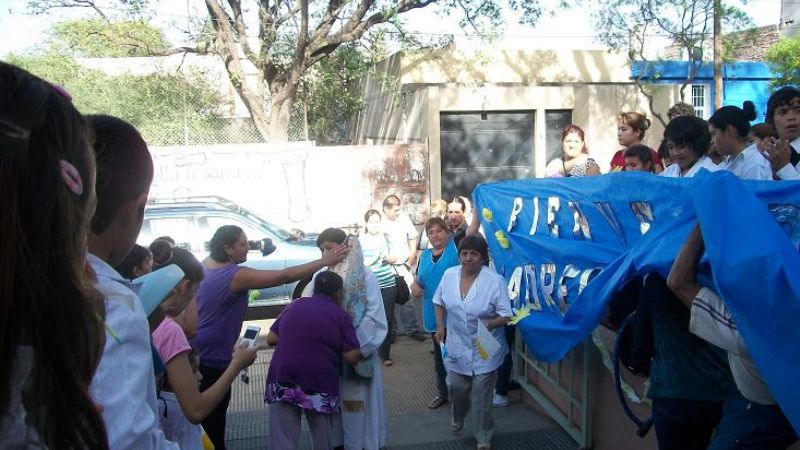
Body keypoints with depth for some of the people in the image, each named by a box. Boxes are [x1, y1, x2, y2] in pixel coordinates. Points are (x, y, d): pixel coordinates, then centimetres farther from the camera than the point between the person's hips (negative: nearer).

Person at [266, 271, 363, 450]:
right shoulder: (341, 316, -1)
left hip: (282, 379, 3)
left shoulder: (294, 305, 11)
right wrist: (362, 352, 14)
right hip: (319, 383, -2)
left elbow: (271, 338, 14)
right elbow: (351, 357, -5)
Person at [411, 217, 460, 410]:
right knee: (439, 355, 18)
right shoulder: (424, 255, 10)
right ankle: (442, 393, 34)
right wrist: (414, 284, -3)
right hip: (434, 315, 5)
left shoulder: (456, 247, -5)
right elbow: (418, 279, 18)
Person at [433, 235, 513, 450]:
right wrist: (440, 326, 3)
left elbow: (506, 315, -15)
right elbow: (439, 302, 11)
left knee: (481, 394, 5)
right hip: (457, 345, 4)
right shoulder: (449, 275, -6)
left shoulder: (495, 281, -20)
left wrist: (490, 324, -34)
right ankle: (458, 417, 50)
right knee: (457, 387, 15)